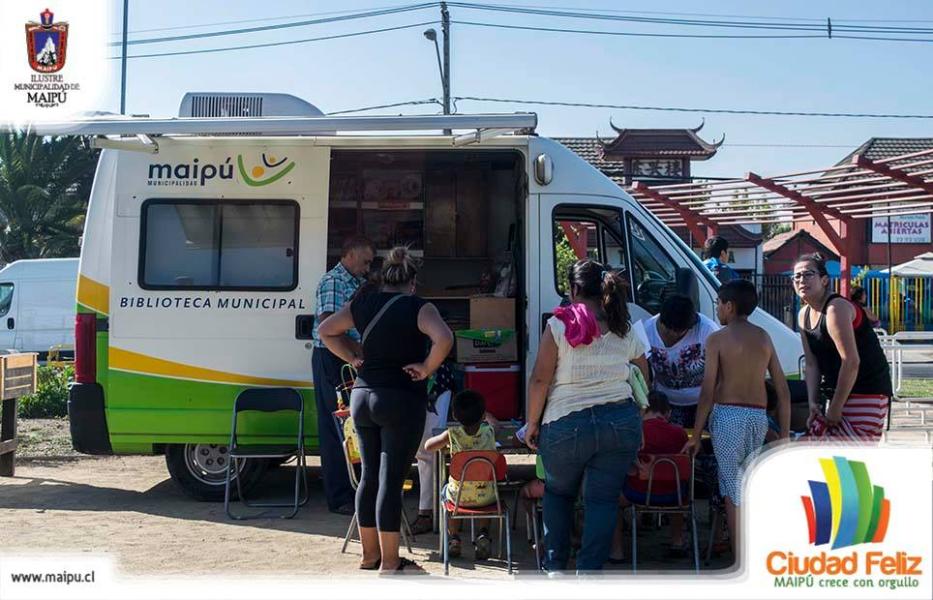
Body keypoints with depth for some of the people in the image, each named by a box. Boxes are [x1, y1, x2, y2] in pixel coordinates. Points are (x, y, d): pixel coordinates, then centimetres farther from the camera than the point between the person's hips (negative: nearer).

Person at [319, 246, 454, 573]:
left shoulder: (363, 304, 7)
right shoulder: (418, 308, -9)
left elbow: (326, 330, 15)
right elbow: (444, 339, -25)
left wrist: (353, 358, 13)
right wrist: (426, 368, -12)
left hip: (362, 396, 6)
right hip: (402, 399, -5)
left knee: (369, 476, 15)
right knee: (391, 480, -1)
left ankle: (369, 554, 24)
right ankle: (390, 562, 6)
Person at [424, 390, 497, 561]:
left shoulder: (452, 434, -13)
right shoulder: (489, 431, -10)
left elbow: (428, 446, 2)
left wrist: (446, 442, 16)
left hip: (459, 496, -1)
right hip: (486, 496, 1)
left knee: (446, 491, 34)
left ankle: (453, 538, 27)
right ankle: (483, 535, 19)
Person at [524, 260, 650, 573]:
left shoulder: (559, 325, -6)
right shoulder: (625, 332, 7)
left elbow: (540, 379, -9)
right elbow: (643, 381, 18)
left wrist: (532, 423, 0)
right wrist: (637, 428, 31)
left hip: (567, 426, -2)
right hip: (622, 422, 2)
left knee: (558, 493, 19)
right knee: (603, 499, 6)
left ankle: (556, 567, 23)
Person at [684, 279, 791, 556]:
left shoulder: (718, 339, -3)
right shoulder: (764, 337, 12)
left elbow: (708, 391, -8)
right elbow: (783, 390, 9)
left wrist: (696, 436, -4)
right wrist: (784, 434, 14)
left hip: (728, 416, -5)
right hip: (759, 417, 5)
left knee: (734, 491, 0)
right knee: (744, 487, 19)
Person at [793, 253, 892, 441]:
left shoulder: (836, 308, -17)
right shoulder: (804, 315, 11)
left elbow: (851, 362, -23)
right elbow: (812, 365, 11)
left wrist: (835, 407, -18)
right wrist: (813, 404, 1)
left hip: (866, 393, -9)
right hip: (837, 393, 9)